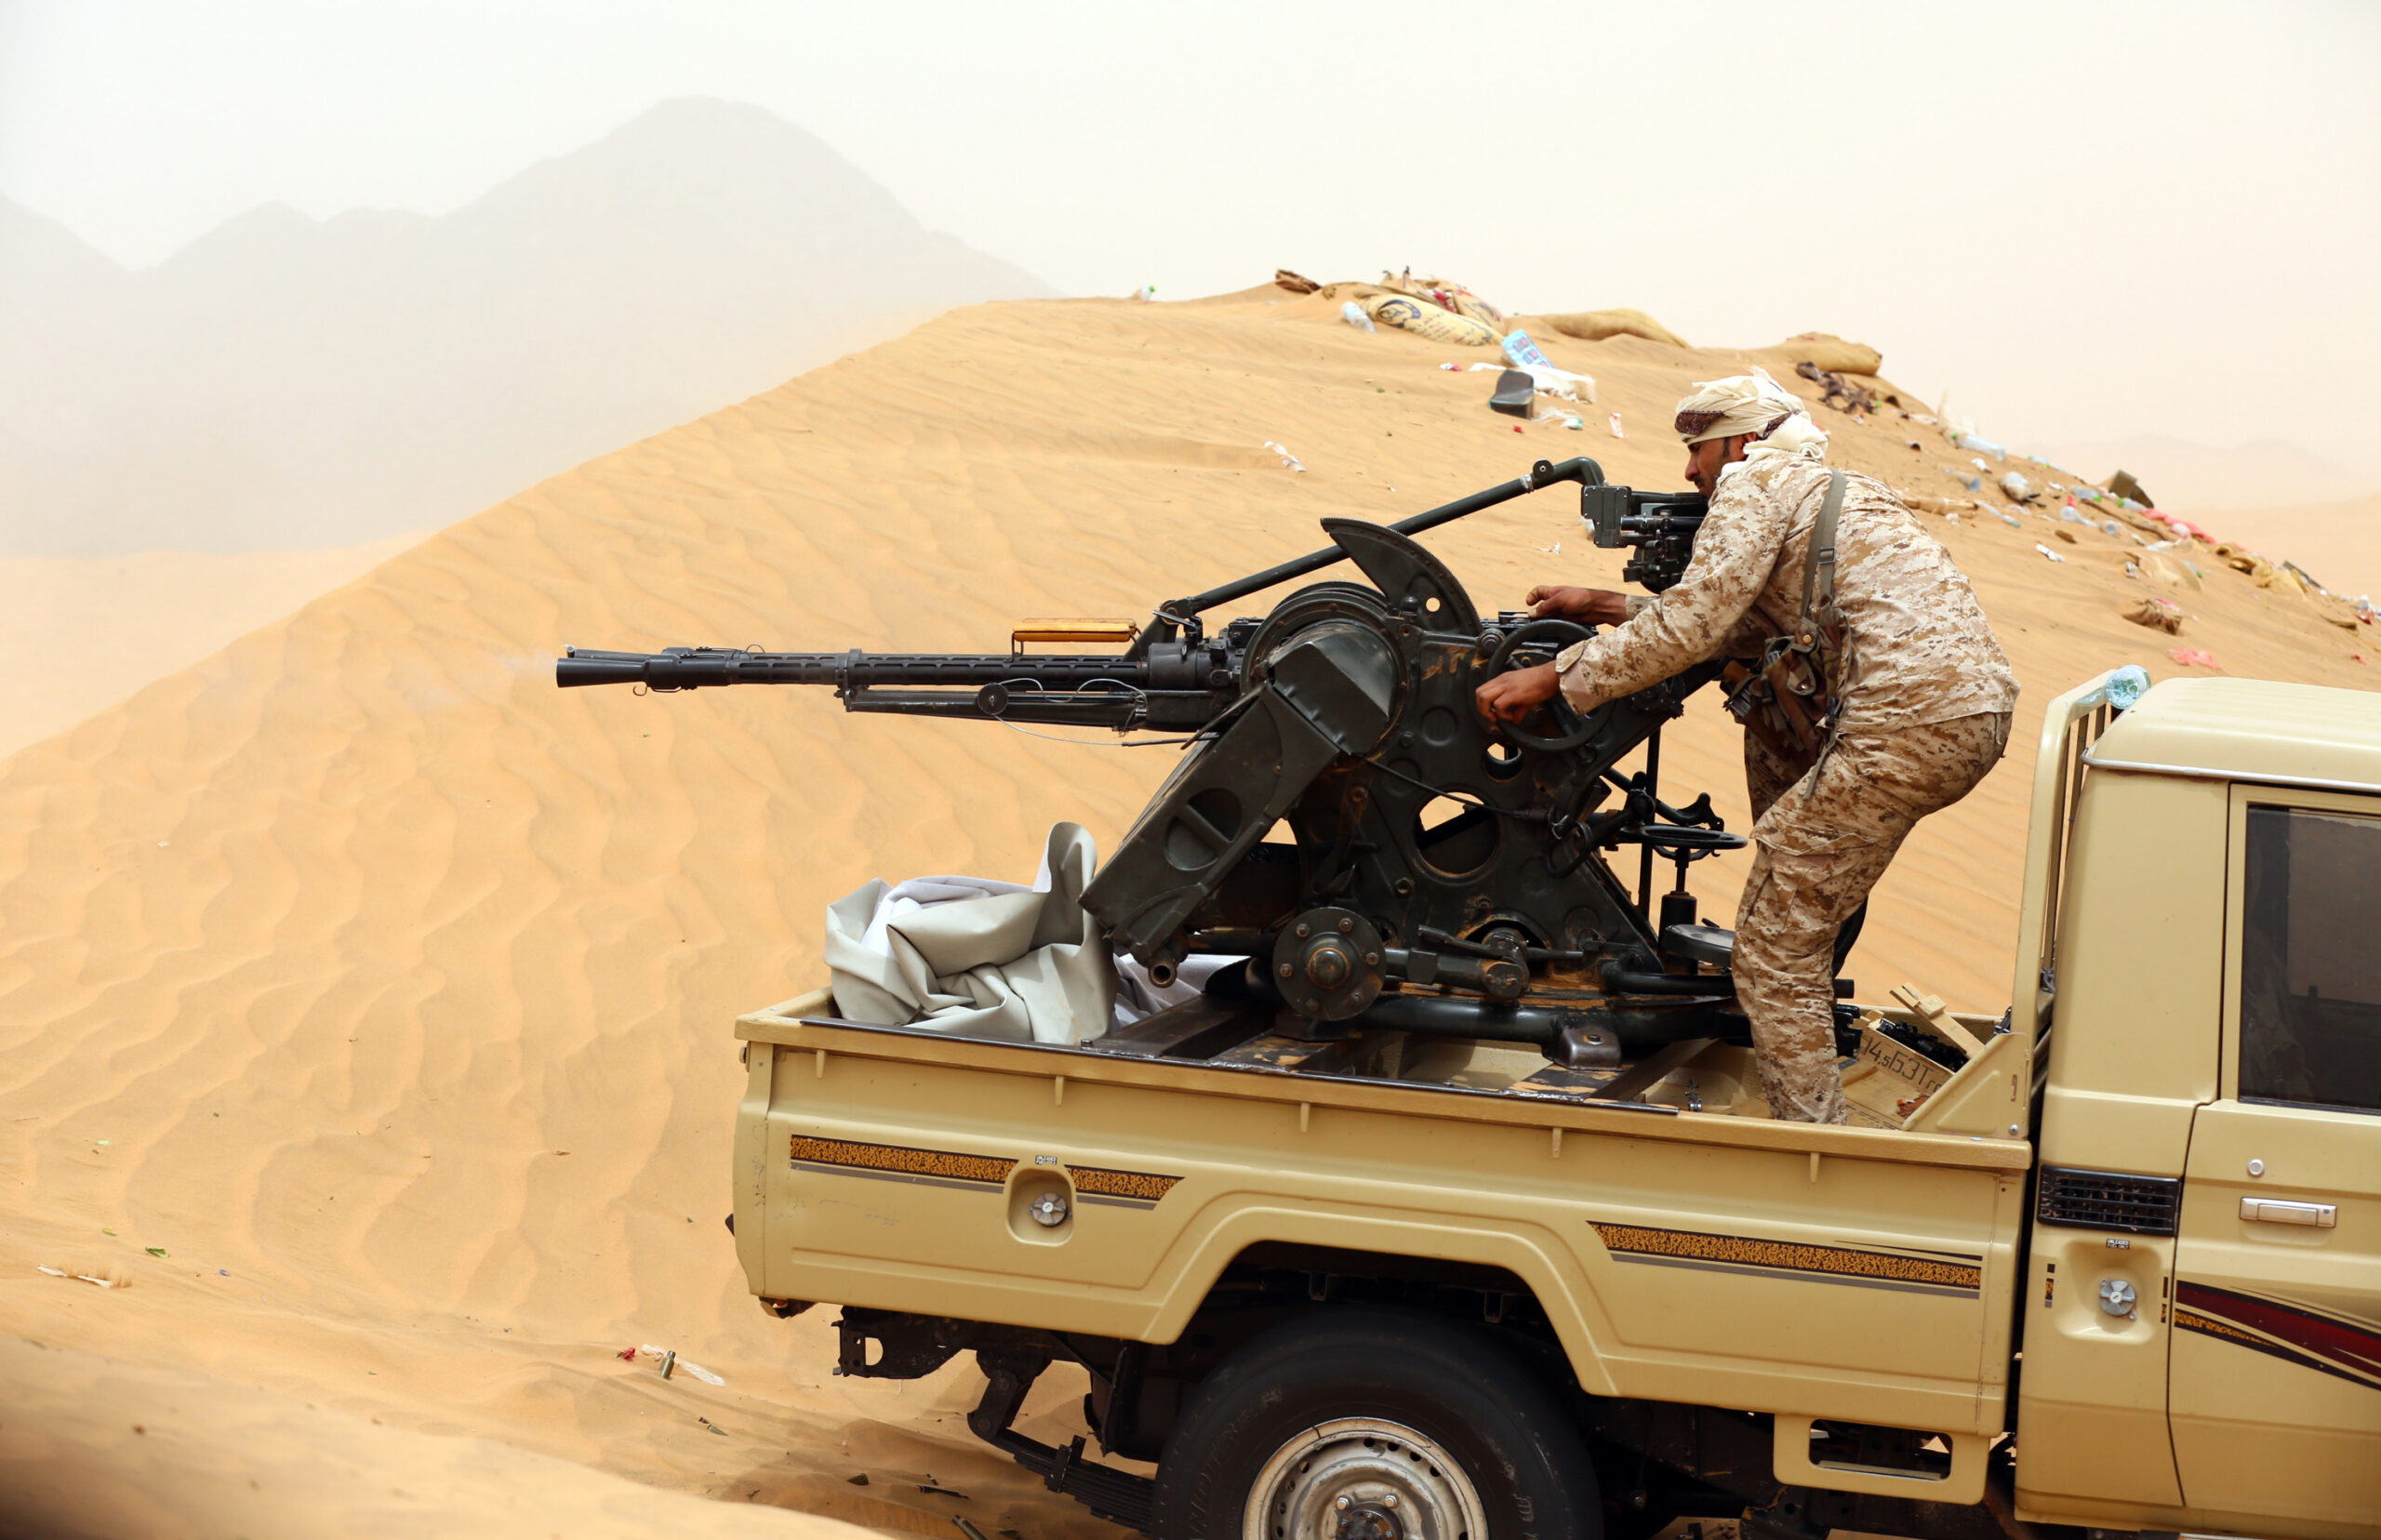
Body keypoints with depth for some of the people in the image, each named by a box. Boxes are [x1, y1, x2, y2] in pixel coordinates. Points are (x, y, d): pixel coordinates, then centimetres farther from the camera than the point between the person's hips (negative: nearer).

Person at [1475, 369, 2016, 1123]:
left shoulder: (1757, 482, 3)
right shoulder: (1839, 493, 31)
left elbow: (1692, 627, -8)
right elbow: (1742, 621, 29)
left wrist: (1551, 677, -3)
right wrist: (1611, 606, 29)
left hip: (1911, 727, -10)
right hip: (1981, 712, 10)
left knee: (1773, 954, -3)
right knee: (1767, 705, 32)